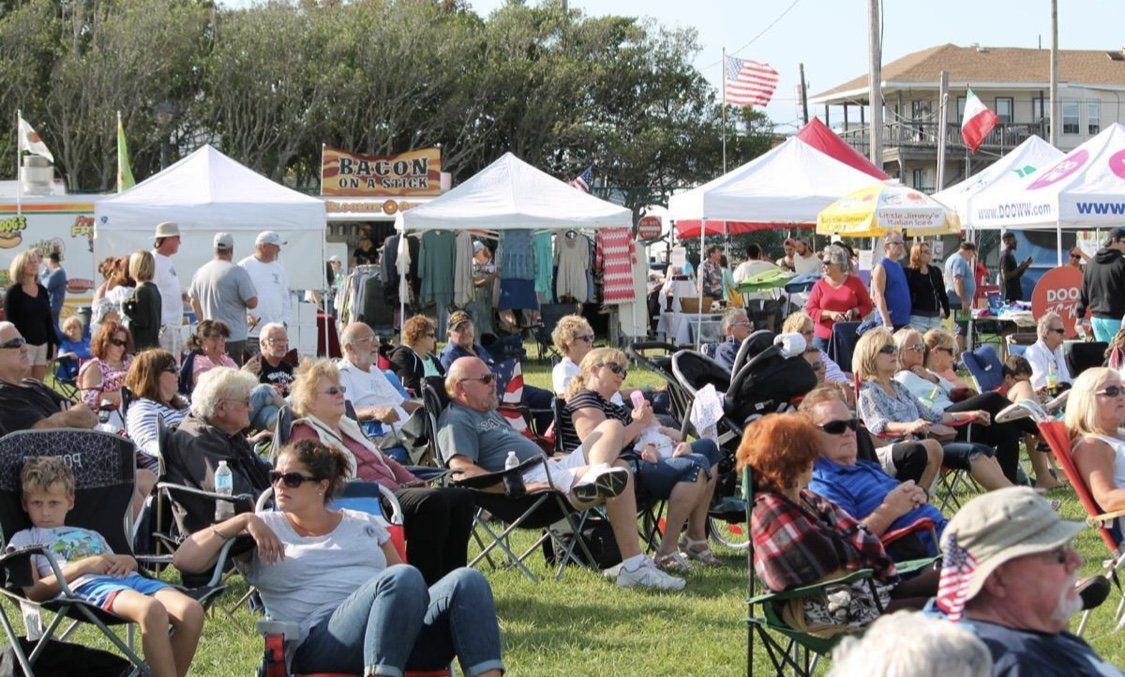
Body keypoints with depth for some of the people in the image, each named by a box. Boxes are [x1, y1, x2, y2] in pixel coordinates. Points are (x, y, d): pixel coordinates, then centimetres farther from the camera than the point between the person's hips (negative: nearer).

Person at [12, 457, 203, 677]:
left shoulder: (91, 535, 39)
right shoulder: (24, 539, 22)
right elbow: (34, 593, 6)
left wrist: (128, 561, 6)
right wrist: (84, 566, -4)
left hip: (128, 578, 6)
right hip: (86, 585, -6)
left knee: (192, 611, -25)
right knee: (151, 610, -39)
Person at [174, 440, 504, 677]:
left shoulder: (365, 525, 28)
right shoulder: (265, 529, 19)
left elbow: (410, 590, 24)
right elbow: (183, 560, 9)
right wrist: (244, 521, -1)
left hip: (401, 631, 4)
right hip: (319, 638, -4)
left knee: (467, 580, -25)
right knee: (404, 577, -34)